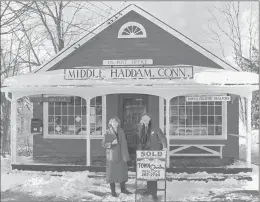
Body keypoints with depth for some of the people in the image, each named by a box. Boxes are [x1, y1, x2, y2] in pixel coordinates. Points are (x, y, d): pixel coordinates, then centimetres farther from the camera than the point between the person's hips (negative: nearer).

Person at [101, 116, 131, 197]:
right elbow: (103, 144, -4)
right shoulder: (108, 133, -4)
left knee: (122, 171, 9)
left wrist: (126, 156, 2)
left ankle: (123, 189, 25)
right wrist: (111, 143, -21)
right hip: (112, 156, -3)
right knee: (112, 172, 1)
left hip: (121, 155, 4)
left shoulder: (121, 131, 6)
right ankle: (113, 190, 14)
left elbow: (124, 144, 6)